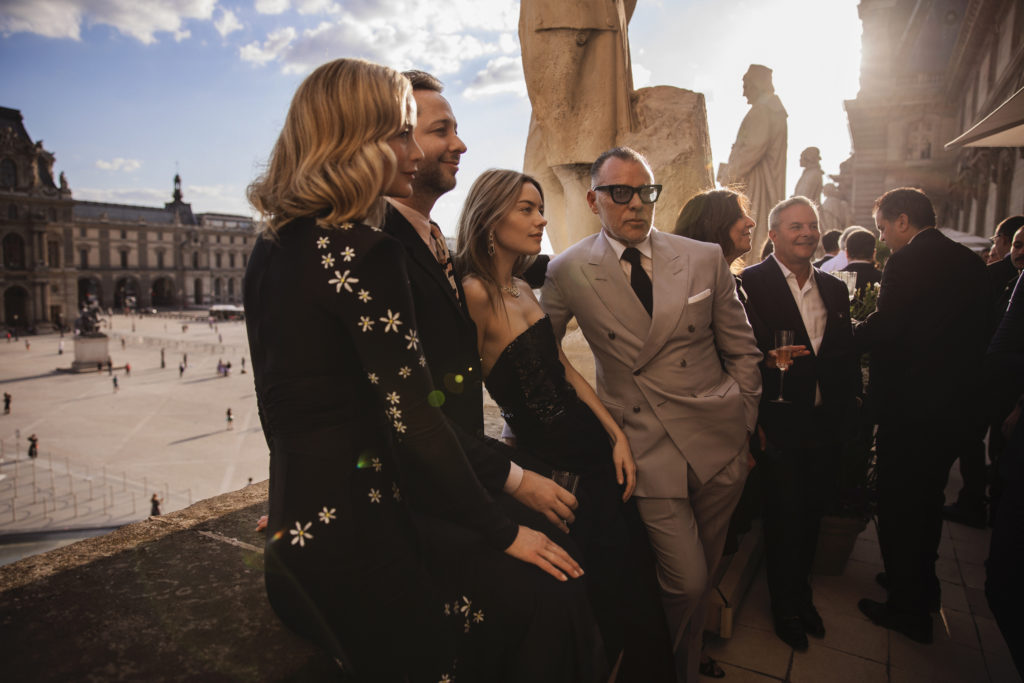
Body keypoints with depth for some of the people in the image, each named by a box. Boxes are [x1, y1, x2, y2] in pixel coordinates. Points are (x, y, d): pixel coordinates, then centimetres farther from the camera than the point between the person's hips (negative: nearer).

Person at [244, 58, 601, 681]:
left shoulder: (273, 248, 9)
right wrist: (501, 531, -9)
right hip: (356, 538, -9)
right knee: (549, 598, -2)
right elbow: (412, 422, -20)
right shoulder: (365, 253, -19)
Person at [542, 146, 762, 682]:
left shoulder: (705, 258, 1)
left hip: (719, 443, 3)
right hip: (647, 450, -3)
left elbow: (741, 348, 8)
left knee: (704, 573, 17)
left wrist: (745, 422, 8)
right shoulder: (568, 272, -6)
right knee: (686, 582, 0)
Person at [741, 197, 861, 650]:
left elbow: (848, 353, 12)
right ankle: (786, 607, 29)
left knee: (811, 514, 17)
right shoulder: (749, 283, -9)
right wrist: (767, 359, -31)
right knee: (784, 516, 6)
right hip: (779, 422, -5)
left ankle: (801, 594, 39)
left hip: (824, 422, 6)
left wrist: (845, 404, 4)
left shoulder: (835, 288, 12)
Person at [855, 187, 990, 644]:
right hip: (958, 405, 9)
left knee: (899, 507, 7)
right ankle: (922, 584, 41)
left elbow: (882, 331, -24)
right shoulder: (971, 262, 9)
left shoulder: (908, 261, -17)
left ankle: (907, 608, 21)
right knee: (927, 499, 24)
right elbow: (979, 333, 13)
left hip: (912, 406, -8)